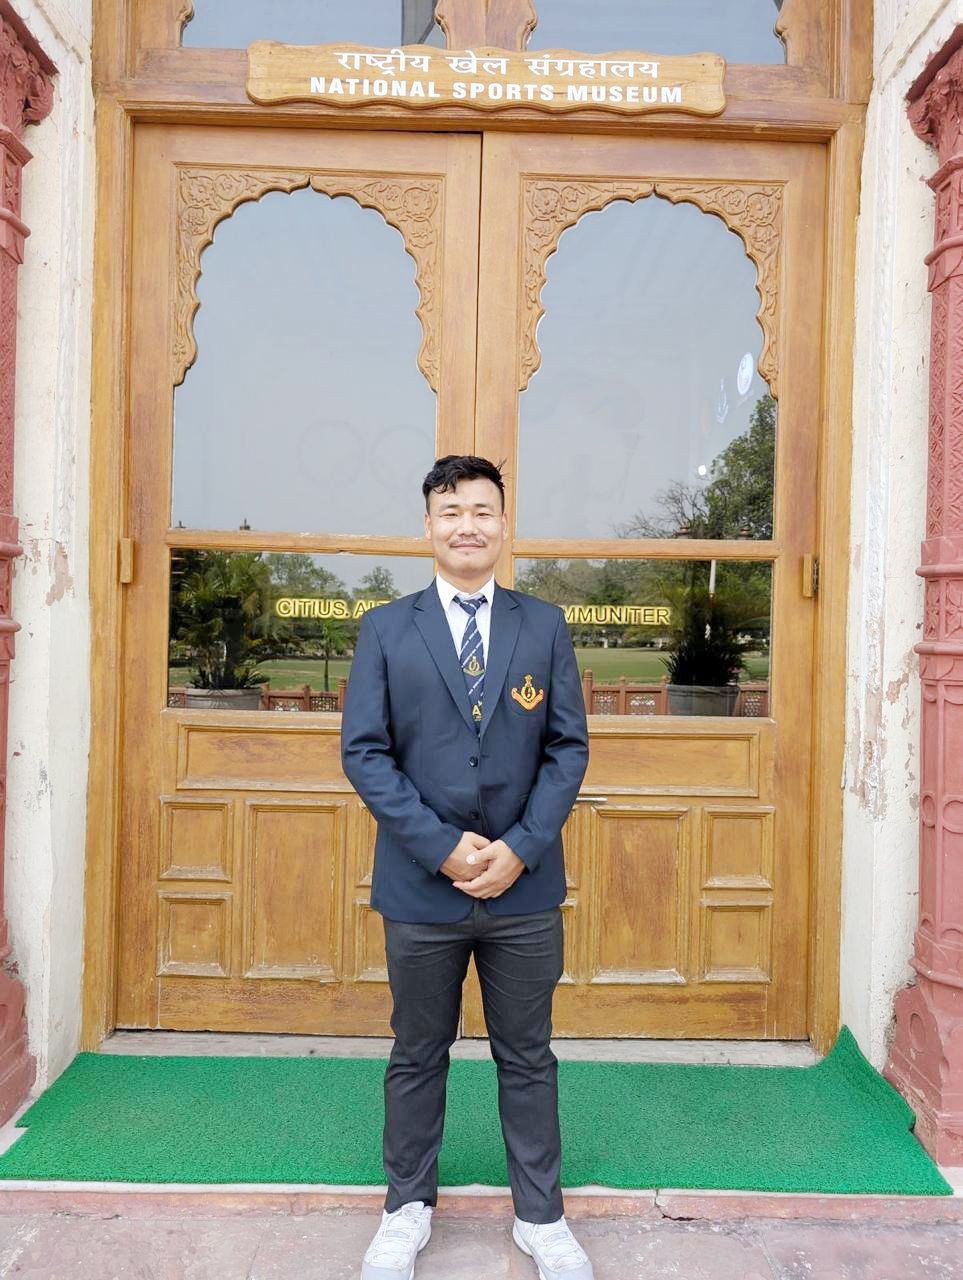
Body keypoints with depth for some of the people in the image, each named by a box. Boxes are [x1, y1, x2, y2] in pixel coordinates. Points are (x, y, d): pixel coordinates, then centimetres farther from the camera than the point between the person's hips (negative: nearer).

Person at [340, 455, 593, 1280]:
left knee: (527, 1056, 15)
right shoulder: (386, 629, 0)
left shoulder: (545, 625, 3)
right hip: (422, 884, 0)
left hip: (526, 884, 1)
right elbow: (364, 751, -5)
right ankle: (408, 1209, 37)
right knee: (418, 1055, 16)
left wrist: (519, 848, -11)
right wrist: (443, 846, -13)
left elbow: (569, 746, 0)